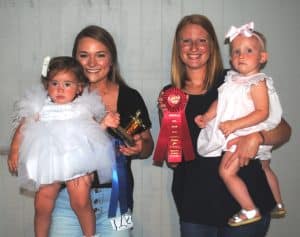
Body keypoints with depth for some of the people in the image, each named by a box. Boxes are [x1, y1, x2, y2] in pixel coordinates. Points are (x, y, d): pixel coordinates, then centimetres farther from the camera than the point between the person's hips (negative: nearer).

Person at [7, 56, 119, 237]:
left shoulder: (85, 108, 6)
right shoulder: (38, 107, 8)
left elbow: (93, 132, 9)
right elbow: (23, 129, 10)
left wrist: (104, 123, -8)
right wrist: (15, 151, 4)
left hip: (76, 162, -2)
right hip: (47, 163, 2)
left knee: (81, 203, -5)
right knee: (42, 206, 8)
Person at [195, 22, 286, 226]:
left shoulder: (258, 83, -19)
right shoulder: (232, 80, 5)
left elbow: (263, 112, -25)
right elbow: (220, 101, 10)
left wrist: (235, 124, -29)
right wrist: (207, 117, -6)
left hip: (246, 136, -9)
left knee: (226, 171, -17)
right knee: (264, 169, 24)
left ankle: (250, 210, -7)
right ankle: (278, 205, 43)